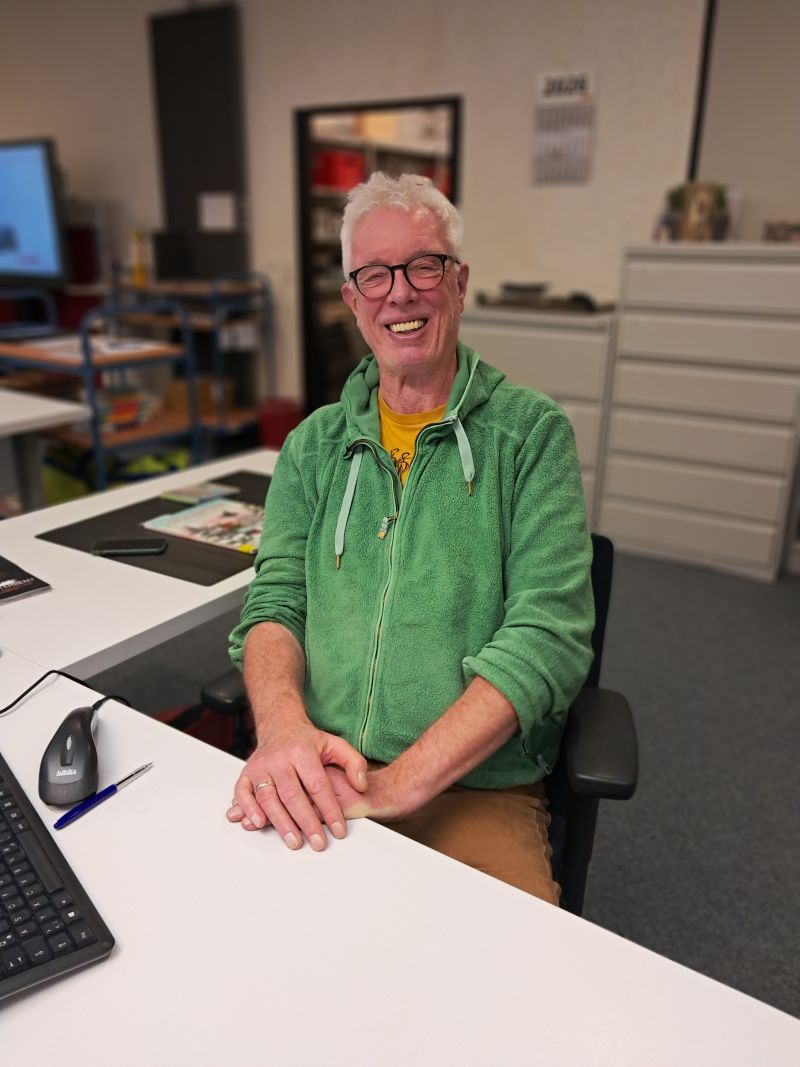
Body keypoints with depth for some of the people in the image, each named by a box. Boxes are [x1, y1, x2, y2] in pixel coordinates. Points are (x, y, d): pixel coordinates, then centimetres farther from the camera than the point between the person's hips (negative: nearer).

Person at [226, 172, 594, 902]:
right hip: (311, 788, 2)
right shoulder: (314, 445, 11)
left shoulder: (531, 431, -1)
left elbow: (548, 634, -10)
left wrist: (399, 781, -19)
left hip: (476, 795, -1)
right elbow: (275, 601, 5)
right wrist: (282, 725, -17)